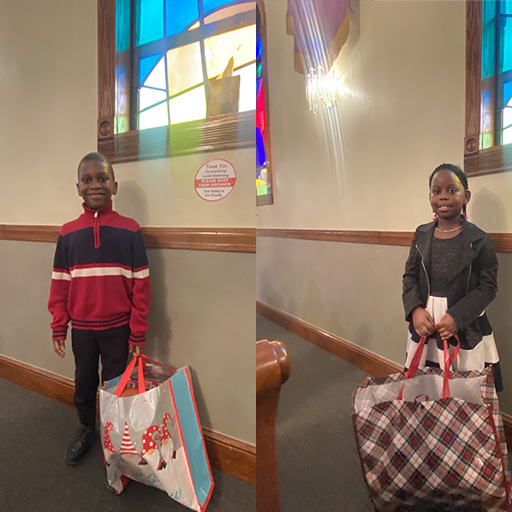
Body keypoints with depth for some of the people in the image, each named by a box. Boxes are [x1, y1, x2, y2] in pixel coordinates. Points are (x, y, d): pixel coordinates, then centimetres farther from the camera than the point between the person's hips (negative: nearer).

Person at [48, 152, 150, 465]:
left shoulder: (130, 230, -10)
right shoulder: (68, 233, -3)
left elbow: (141, 285, -8)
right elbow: (60, 284, 2)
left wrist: (138, 333, -7)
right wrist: (58, 328, 3)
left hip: (118, 328, -2)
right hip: (81, 328, 2)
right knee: (84, 382, 19)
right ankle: (86, 429, 44)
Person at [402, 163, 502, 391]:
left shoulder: (479, 240, -8)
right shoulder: (422, 235, 2)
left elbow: (488, 286, -7)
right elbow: (410, 276, 5)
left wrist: (457, 317, -18)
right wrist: (415, 310, -11)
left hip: (466, 330, -3)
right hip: (425, 323, 3)